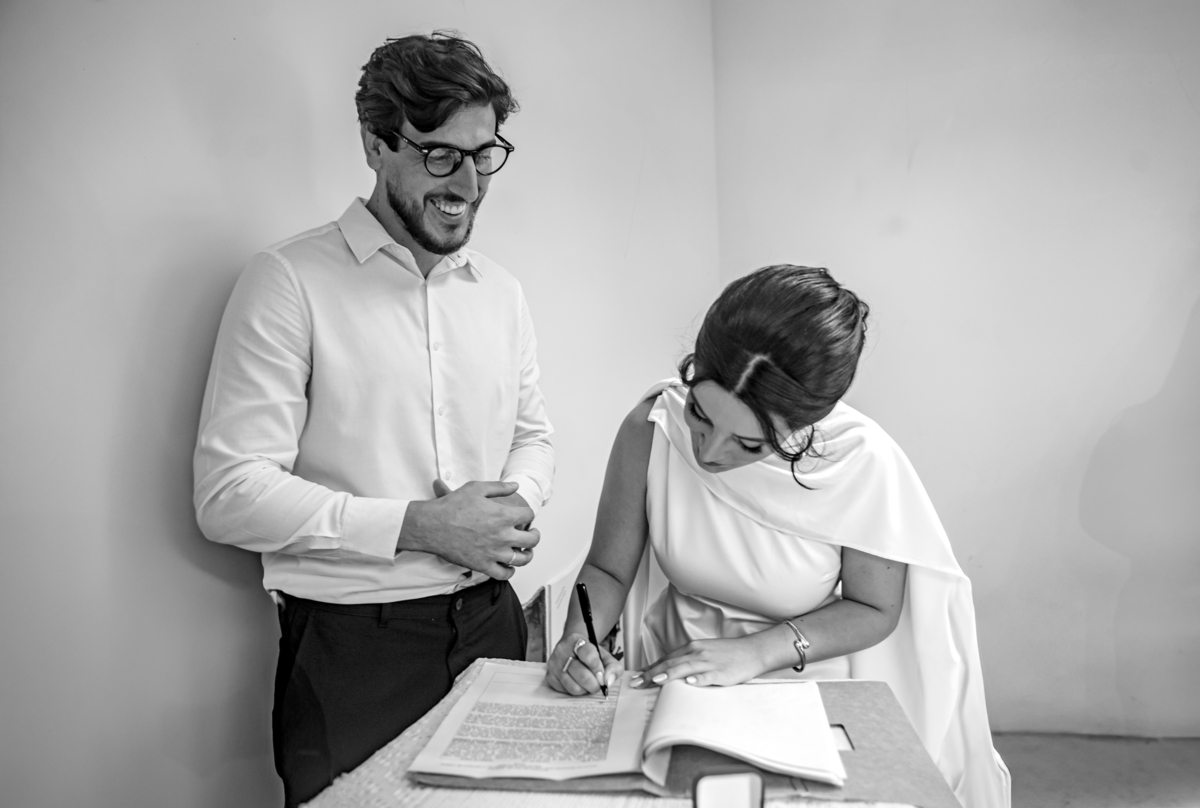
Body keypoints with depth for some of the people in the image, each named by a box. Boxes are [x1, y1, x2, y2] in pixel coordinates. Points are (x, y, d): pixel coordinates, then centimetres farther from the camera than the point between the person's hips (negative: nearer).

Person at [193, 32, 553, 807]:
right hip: (354, 648, -5)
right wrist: (419, 526, -19)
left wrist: (516, 506, -6)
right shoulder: (290, 281, -11)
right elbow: (230, 494, -16)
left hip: (492, 624, 6)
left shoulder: (501, 290, 7)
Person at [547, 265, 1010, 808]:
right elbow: (608, 569, -4)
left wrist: (758, 651, -18)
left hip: (808, 691, -1)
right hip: (678, 682, 1)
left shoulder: (863, 462, -21)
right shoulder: (652, 428, -17)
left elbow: (873, 609, -6)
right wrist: (579, 637, -23)